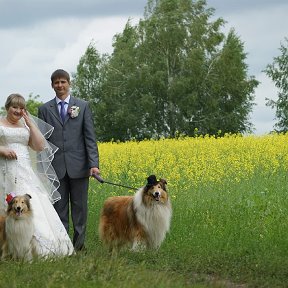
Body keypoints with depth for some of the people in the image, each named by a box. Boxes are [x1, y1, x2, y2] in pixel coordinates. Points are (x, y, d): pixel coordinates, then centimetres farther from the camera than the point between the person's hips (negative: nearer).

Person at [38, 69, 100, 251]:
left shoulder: (83, 106, 6)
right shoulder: (45, 109, 8)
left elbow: (90, 137, 1)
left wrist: (94, 164, -8)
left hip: (78, 166, 0)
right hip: (56, 167, 1)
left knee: (80, 207, 3)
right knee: (59, 208, 2)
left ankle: (80, 243, 10)